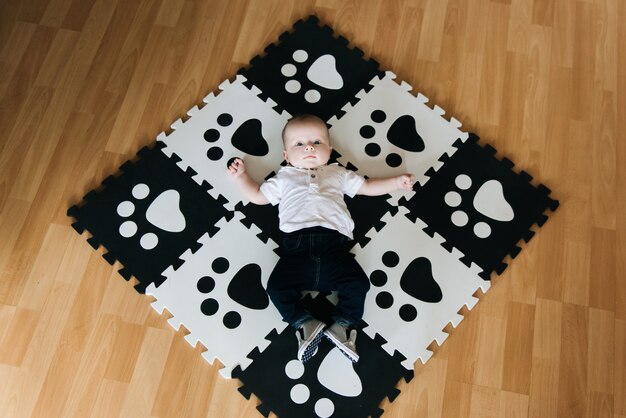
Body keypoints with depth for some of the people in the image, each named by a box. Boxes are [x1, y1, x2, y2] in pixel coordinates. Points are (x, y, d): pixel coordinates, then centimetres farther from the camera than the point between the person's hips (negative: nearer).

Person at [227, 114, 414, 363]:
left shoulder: (338, 174, 27)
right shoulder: (284, 178, 28)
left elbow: (368, 187, 31)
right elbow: (258, 196, 33)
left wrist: (397, 182, 26)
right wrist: (240, 176, 30)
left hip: (332, 242, 1)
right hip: (296, 243, 0)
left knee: (358, 283, -16)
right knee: (277, 287, -18)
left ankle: (342, 325, -2)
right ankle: (306, 324, -7)